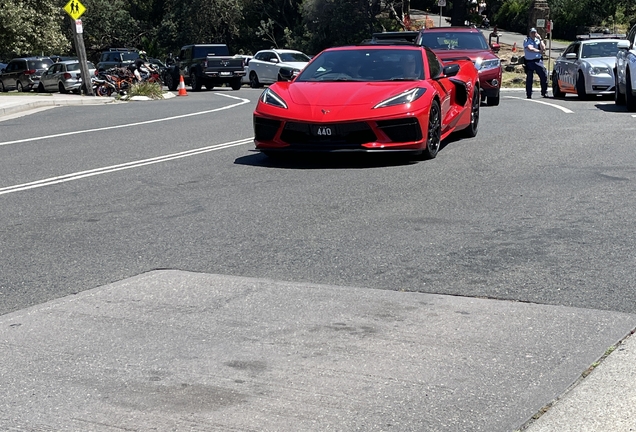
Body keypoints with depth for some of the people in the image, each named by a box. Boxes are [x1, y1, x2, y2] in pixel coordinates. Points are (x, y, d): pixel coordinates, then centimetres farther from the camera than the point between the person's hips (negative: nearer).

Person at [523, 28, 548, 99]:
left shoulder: (538, 40, 14)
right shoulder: (526, 41, 1)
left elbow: (543, 48, 0)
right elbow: (530, 49, -15)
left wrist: (540, 39, -3)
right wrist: (539, 51, -8)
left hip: (538, 61, 3)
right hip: (529, 61, -3)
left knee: (544, 76, -4)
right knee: (529, 78, -1)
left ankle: (544, 92, 8)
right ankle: (528, 94, 6)